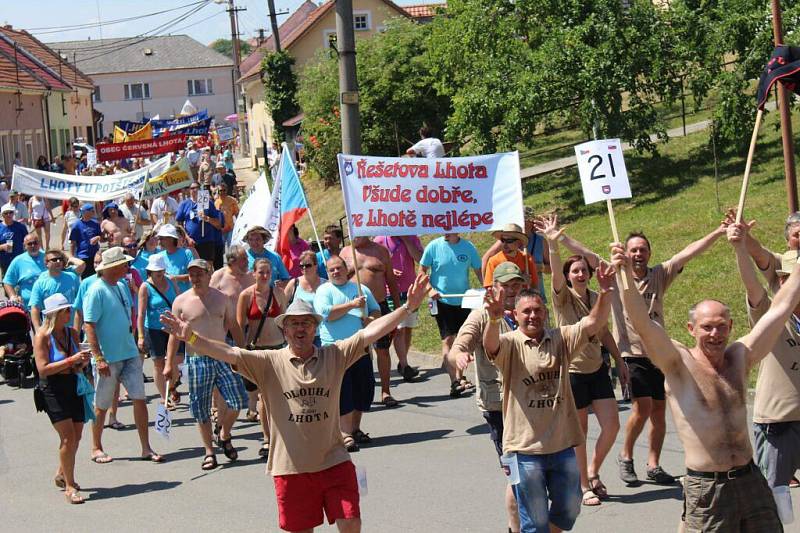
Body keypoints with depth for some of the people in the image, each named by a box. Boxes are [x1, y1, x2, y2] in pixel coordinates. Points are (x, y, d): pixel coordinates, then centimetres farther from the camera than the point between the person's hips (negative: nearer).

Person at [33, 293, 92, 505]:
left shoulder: (72, 333, 7)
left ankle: (62, 475, 35)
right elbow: (43, 369, -18)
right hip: (52, 389, -6)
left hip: (74, 386, 6)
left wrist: (83, 362, -6)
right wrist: (71, 360, -21)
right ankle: (69, 486, -4)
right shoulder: (42, 336, -10)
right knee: (68, 437, -12)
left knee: (76, 437, 11)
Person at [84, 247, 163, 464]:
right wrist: (98, 358, -23)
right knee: (101, 405, 6)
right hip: (108, 358, -7)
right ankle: (96, 448, 21)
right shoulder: (97, 290, -15)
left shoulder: (122, 286, 9)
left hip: (129, 354, 7)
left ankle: (146, 448, 7)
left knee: (139, 399, 2)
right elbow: (89, 326, -18)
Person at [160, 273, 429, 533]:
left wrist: (408, 306, -12)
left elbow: (370, 332, -4)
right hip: (291, 468, -1)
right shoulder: (269, 363, -3)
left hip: (334, 463, 1)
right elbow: (230, 354, -12)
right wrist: (190, 337, -25)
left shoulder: (335, 356, 1)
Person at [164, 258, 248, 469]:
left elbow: (233, 327, 14)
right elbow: (175, 334, 1)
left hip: (222, 356, 2)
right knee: (201, 409, 1)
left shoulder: (221, 298, 5)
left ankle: (224, 436, 20)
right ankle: (209, 452, 13)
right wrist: (169, 364, -3)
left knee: (238, 400, -5)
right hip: (197, 361, -2)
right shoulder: (181, 301, -2)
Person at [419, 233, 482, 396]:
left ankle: (460, 377, 25)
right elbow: (422, 270, 1)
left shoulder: (468, 247, -3)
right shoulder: (434, 246, -7)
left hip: (463, 300, 2)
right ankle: (454, 382, -12)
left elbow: (478, 271, 4)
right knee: (447, 339, -9)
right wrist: (430, 289, -14)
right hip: (442, 301, -2)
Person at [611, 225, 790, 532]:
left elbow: (781, 307, 10)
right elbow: (642, 323, -21)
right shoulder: (679, 365, -6)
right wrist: (626, 275, -35)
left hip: (751, 482, 5)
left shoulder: (740, 357, 7)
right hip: (707, 491, -5)